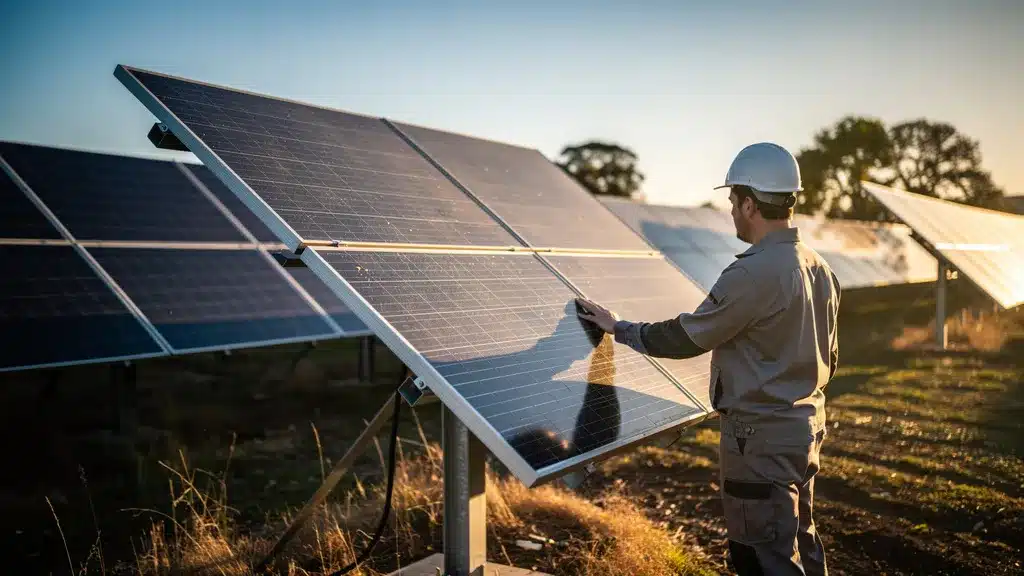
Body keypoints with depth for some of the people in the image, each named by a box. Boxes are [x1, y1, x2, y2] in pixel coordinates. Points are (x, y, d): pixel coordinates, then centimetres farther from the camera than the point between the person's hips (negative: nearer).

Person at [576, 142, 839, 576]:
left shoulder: (753, 273, -23)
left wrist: (619, 328, -2)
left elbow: (685, 338, -16)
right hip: (807, 427, 9)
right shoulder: (819, 268, 6)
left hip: (760, 439, -9)